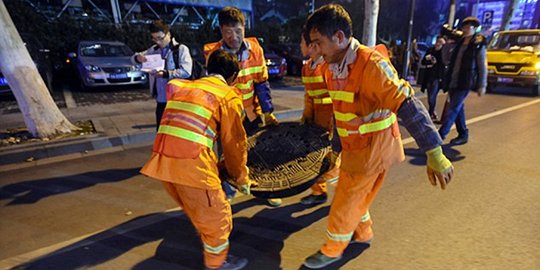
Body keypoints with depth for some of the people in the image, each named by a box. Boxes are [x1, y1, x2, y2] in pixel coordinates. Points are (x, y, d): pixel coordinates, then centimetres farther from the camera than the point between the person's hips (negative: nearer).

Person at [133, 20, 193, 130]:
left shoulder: (181, 49, -6)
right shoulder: (154, 49, 11)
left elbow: (186, 71, -17)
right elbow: (136, 57, 17)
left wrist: (165, 74, -27)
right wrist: (138, 57, -7)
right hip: (160, 100, 6)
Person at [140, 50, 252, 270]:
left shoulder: (183, 87, 23)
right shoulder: (228, 96, 3)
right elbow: (234, 142, 4)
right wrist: (241, 178, 17)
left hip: (162, 159, 8)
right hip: (191, 163, -8)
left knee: (198, 212, 27)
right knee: (216, 215, 14)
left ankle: (212, 248, 47)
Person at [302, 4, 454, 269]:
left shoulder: (371, 64, -25)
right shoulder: (333, 68, 1)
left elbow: (408, 106, -30)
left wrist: (434, 154, -33)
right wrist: (337, 147, 20)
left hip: (372, 148, -7)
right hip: (353, 147, 8)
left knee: (345, 202, 8)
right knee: (351, 195, 24)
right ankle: (363, 233, 50)